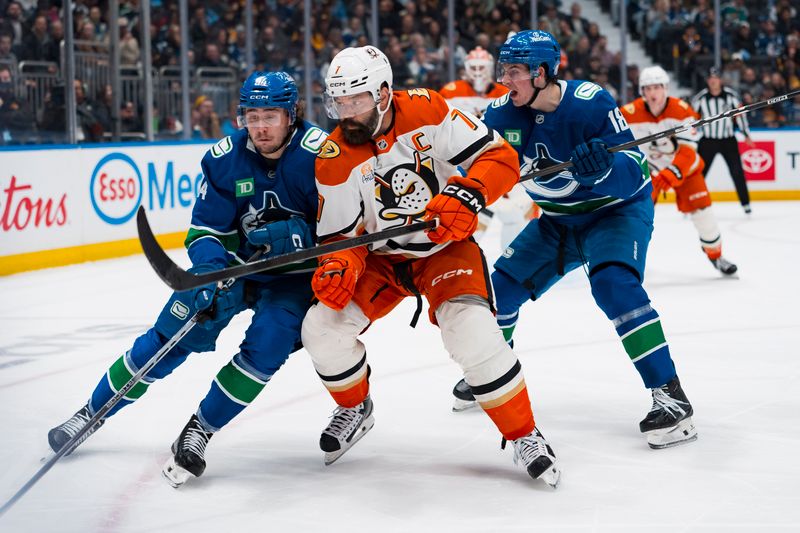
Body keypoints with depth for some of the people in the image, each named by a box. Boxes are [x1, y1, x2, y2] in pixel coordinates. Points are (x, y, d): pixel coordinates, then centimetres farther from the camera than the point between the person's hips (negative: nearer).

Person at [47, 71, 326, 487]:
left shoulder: (320, 154, -23)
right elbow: (206, 230, -8)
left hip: (296, 272, -3)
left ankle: (201, 428, -8)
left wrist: (300, 235, -35)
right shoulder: (225, 159, -12)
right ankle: (94, 411, 14)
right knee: (172, 333, -2)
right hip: (236, 261, 3)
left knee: (266, 344, -26)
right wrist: (213, 277, -27)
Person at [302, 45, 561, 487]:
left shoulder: (427, 111, -18)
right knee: (322, 328, -12)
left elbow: (499, 156, -16)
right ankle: (355, 409, 19)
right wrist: (338, 266, -30)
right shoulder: (334, 160, -13)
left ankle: (524, 436, -7)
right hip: (381, 256, 3)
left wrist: (468, 195, -34)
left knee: (474, 333, -26)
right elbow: (340, 234, -8)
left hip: (445, 247, -3)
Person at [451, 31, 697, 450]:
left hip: (618, 209, -7)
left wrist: (603, 166, -52)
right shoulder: (504, 113, -11)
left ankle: (670, 395, -28)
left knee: (613, 283, -30)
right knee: (503, 284, 6)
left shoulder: (591, 103, -28)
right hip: (559, 219, 7)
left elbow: (633, 172, -31)